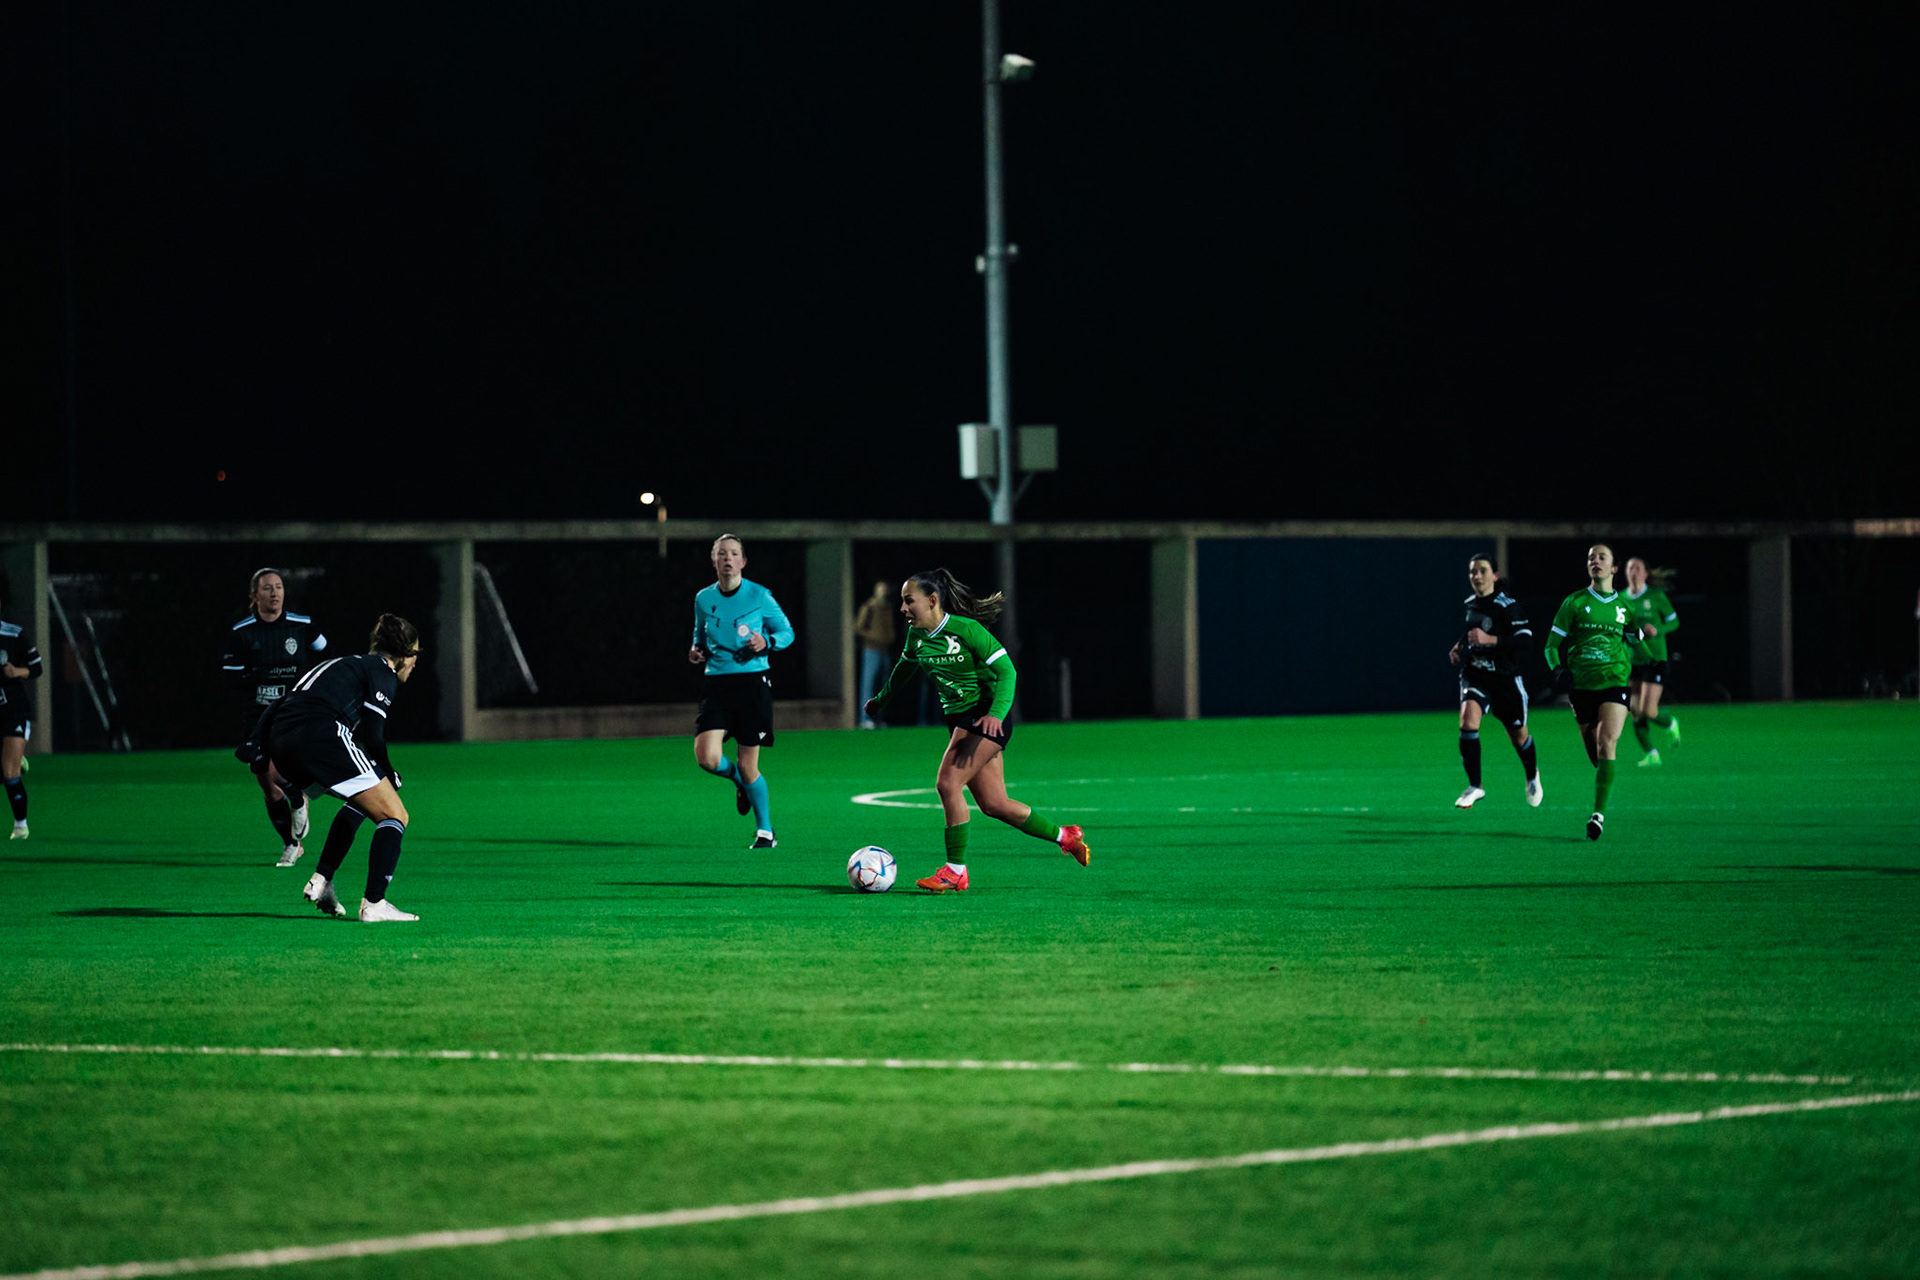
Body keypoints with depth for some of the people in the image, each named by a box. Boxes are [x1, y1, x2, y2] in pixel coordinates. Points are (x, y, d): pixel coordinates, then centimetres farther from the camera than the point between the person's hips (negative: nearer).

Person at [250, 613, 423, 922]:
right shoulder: (382, 672, 5)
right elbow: (373, 739, -5)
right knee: (394, 815, 0)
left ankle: (321, 881, 19)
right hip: (319, 735, -9)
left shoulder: (350, 664, 31)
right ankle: (374, 904, -12)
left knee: (361, 801, 30)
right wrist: (390, 778, 10)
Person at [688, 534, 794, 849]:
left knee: (748, 767, -2)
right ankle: (739, 780, 20)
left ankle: (765, 831, 18)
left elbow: (787, 632, 7)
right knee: (707, 757, -16)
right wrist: (697, 652, 0)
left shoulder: (760, 596, -3)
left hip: (753, 682, -3)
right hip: (717, 684, 3)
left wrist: (767, 642, -13)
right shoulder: (703, 599, 6)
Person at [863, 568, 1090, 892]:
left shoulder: (966, 630, -16)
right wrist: (881, 698, 40)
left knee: (948, 783, -20)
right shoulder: (916, 635, 5)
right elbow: (904, 666, 27)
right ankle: (1064, 837, 25)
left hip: (987, 718, -8)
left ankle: (955, 872, -14)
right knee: (993, 804, 6)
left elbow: (1006, 670, -16)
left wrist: (995, 713, -29)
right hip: (958, 720, 8)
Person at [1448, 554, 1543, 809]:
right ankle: (1474, 786, -13)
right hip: (1474, 676, 4)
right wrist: (1458, 647, 8)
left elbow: (1526, 643, -22)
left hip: (1505, 678, -3)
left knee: (1518, 736, 12)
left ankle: (1532, 777, 44)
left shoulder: (1507, 606, -13)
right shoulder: (1468, 605, 7)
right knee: (1468, 720, -23)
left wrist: (1490, 640, -30)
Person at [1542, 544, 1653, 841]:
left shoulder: (1625, 607, 12)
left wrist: (1635, 641, -4)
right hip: (1581, 683, 1)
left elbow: (1639, 654, 20)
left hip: (1614, 683, -1)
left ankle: (1599, 812, -23)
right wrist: (1558, 669, -12)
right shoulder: (1574, 603, 7)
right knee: (1593, 752, 4)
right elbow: (1552, 644, 8)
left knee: (1607, 743, -19)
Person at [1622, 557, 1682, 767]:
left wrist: (1657, 630, -17)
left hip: (1654, 658, -4)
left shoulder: (1656, 596, -6)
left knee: (1649, 711, -12)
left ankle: (1671, 725, 22)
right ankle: (1651, 755, 11)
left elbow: (1674, 622, 1)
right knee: (1636, 712, -1)